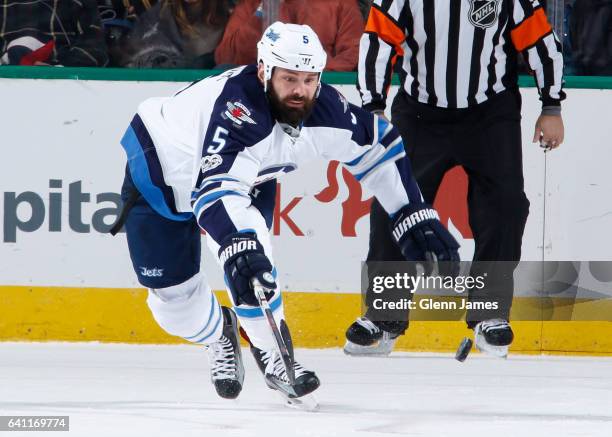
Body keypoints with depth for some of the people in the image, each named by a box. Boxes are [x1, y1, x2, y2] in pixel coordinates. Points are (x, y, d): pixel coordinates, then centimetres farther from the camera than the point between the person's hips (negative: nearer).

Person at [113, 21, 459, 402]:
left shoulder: (324, 109, -22)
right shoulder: (239, 108, -43)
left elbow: (379, 146, -5)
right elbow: (217, 187, -54)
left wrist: (415, 216, -7)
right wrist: (239, 247, -69)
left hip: (245, 174, 5)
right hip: (159, 172, -4)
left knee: (251, 248, -22)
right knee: (172, 292, 0)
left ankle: (272, 354, -6)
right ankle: (219, 335, 31)